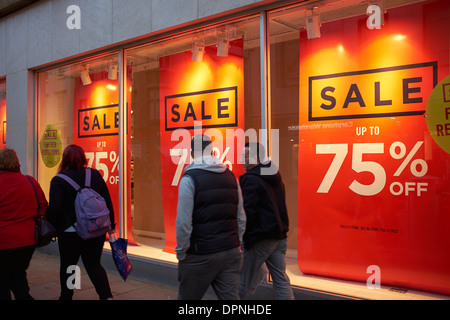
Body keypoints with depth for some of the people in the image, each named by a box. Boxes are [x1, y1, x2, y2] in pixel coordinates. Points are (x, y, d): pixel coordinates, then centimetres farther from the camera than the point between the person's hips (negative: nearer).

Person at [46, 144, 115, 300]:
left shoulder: (58, 180, -11)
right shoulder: (95, 175, 2)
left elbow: (54, 208, -17)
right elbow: (108, 201, 5)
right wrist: (110, 225, 13)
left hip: (70, 232, -3)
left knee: (67, 266, 16)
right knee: (94, 264, 12)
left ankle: (66, 296, 30)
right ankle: (106, 295, -3)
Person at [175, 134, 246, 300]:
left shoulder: (190, 179, -10)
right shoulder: (231, 176, 9)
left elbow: (183, 222, -15)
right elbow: (241, 218, 10)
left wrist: (181, 253, -5)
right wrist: (235, 244, 15)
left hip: (200, 255, -5)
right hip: (230, 252, 5)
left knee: (187, 297, 13)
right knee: (230, 296, 9)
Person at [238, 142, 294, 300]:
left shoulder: (251, 179, -13)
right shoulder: (276, 178, 14)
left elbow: (248, 211, -19)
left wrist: (245, 237, -11)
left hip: (260, 239, -8)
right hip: (280, 237, 8)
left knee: (244, 281, 6)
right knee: (281, 279, 12)